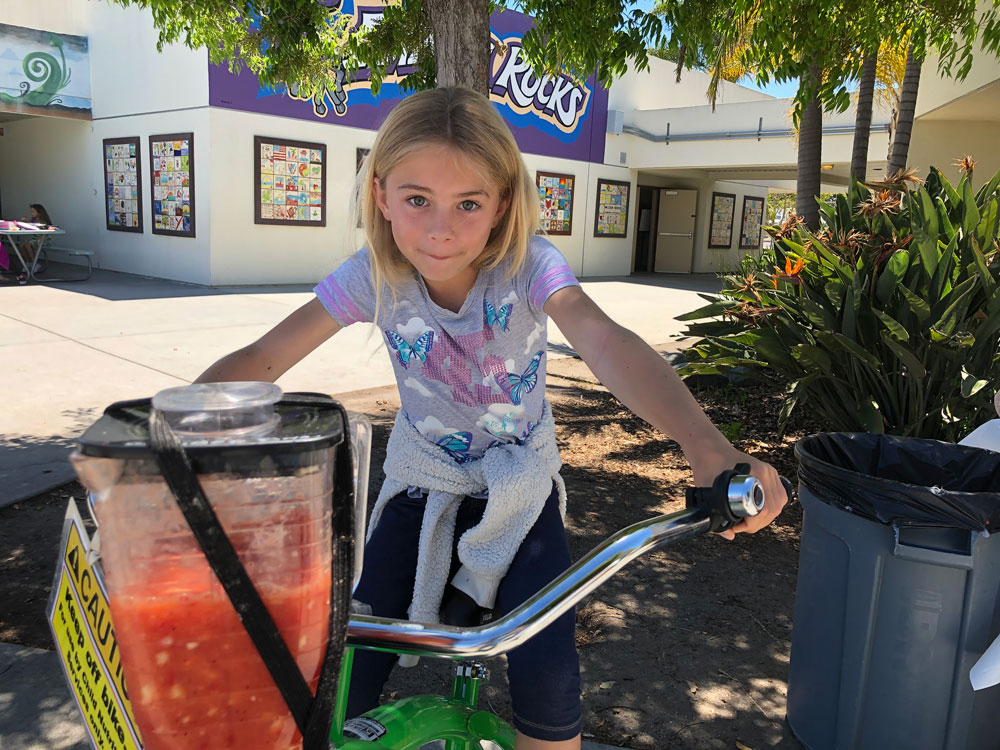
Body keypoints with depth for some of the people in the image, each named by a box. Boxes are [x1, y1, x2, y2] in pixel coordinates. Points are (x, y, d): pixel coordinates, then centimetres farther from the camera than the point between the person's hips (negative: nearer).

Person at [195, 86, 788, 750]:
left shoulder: (529, 264, -21)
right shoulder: (373, 276, -15)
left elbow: (604, 342, -39)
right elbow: (262, 359, -17)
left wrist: (707, 446, -55)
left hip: (519, 489, -1)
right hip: (421, 485, 2)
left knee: (547, 673, -14)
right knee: (351, 665, -6)